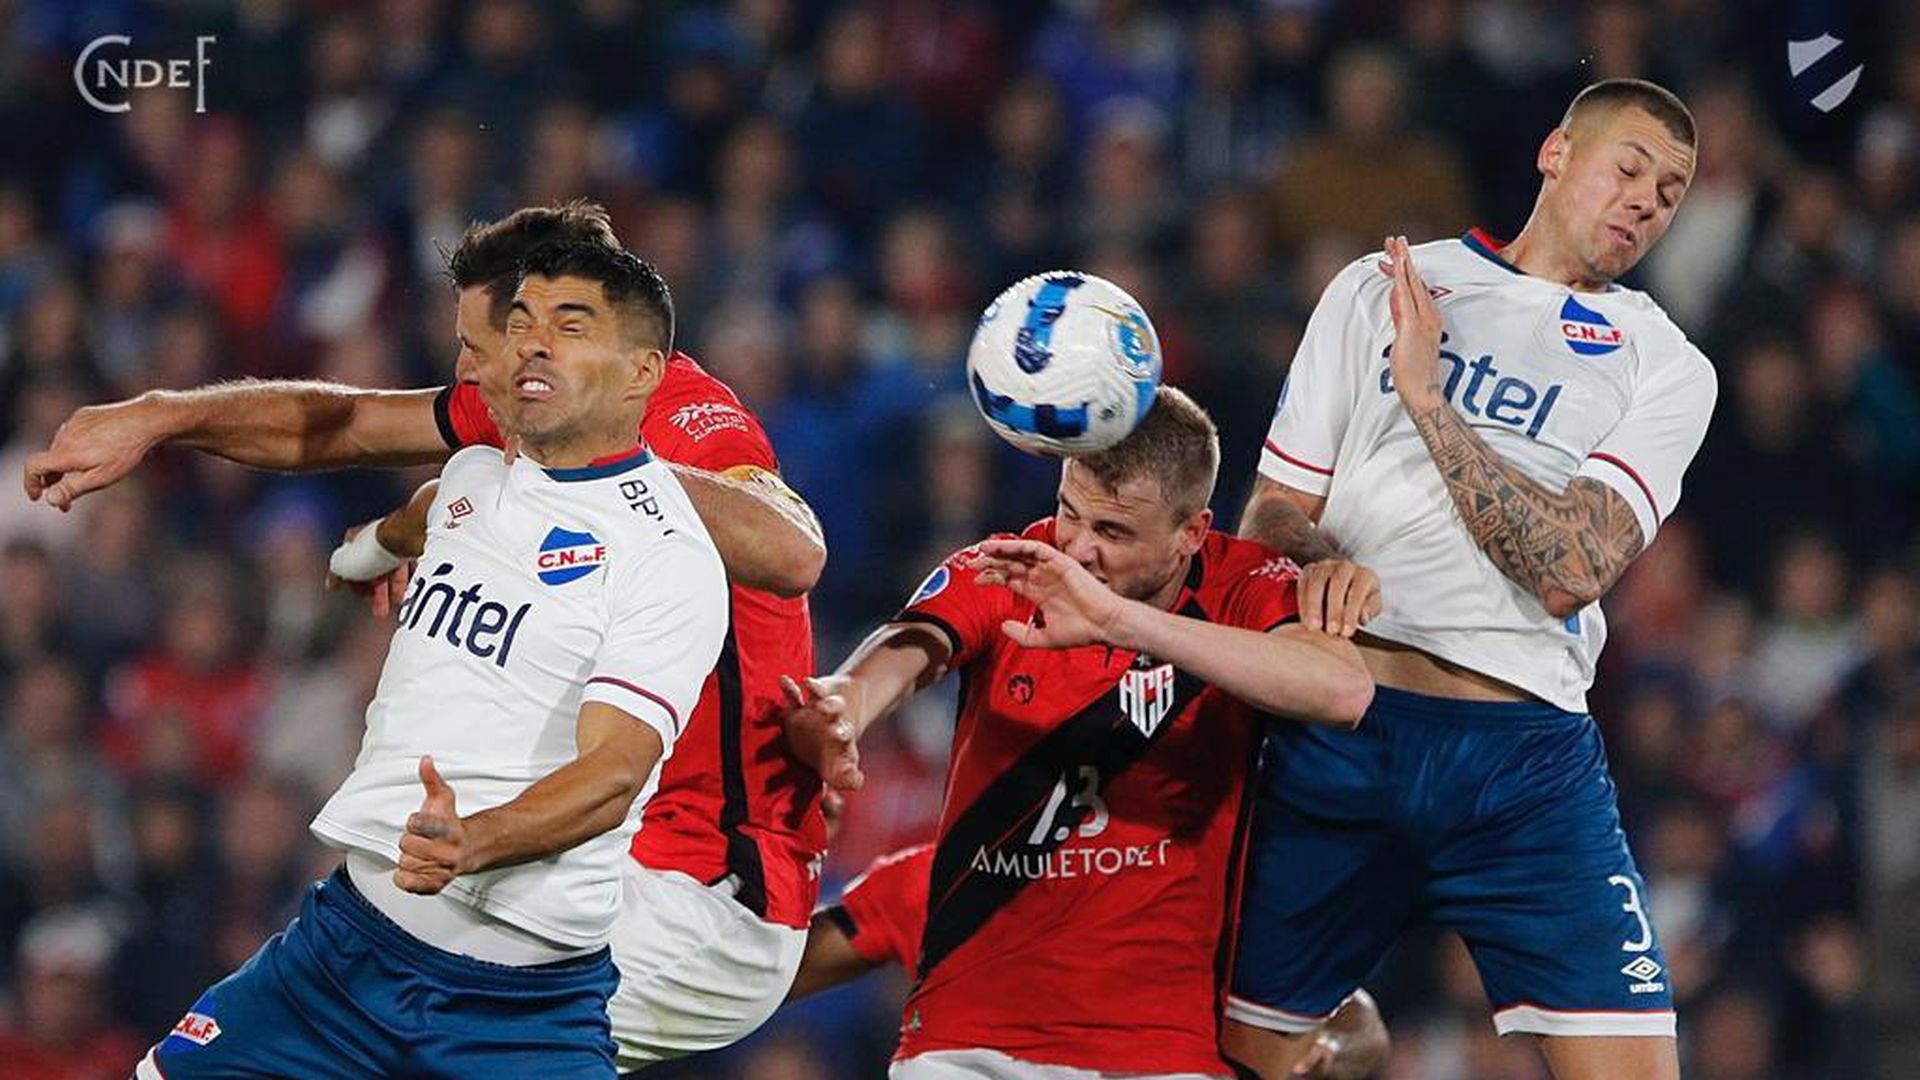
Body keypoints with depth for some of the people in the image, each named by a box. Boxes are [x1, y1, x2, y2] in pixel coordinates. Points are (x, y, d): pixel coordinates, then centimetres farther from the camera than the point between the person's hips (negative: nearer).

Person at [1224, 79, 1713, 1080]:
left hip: (1529, 761, 0)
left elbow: (1568, 573, -6)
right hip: (1340, 728, 1)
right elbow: (1270, 516, 11)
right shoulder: (1379, 290, 12)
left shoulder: (1667, 367, 9)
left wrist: (1427, 396, -8)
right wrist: (1322, 569, -13)